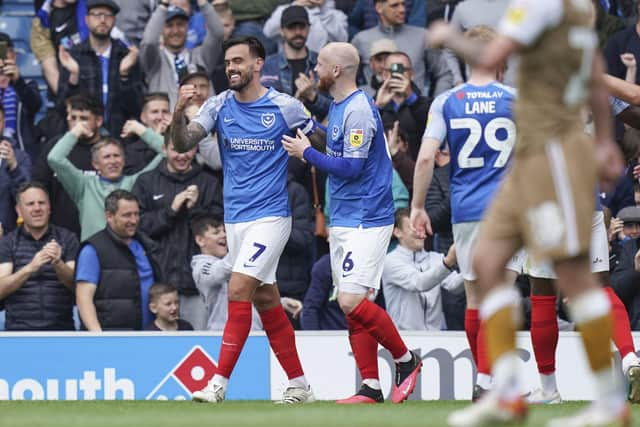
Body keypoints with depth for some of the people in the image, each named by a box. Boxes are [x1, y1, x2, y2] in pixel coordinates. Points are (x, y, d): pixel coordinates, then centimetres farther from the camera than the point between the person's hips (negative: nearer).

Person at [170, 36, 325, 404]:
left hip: (270, 216, -5)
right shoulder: (220, 106, 3)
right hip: (235, 218, 5)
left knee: (239, 289, -17)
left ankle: (220, 383, -17)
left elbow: (322, 144, 7)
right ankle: (300, 386, 19)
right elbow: (184, 144, -9)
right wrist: (178, 117, -26)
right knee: (267, 301, 10)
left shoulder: (285, 107, -6)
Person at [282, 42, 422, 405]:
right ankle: (371, 387, 6)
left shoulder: (359, 110, -16)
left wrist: (307, 153, -10)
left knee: (353, 301, -16)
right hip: (343, 221, 10)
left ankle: (406, 360, 0)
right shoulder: (337, 106, 14)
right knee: (352, 307, 5)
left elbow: (351, 167, -19)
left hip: (366, 220, -10)